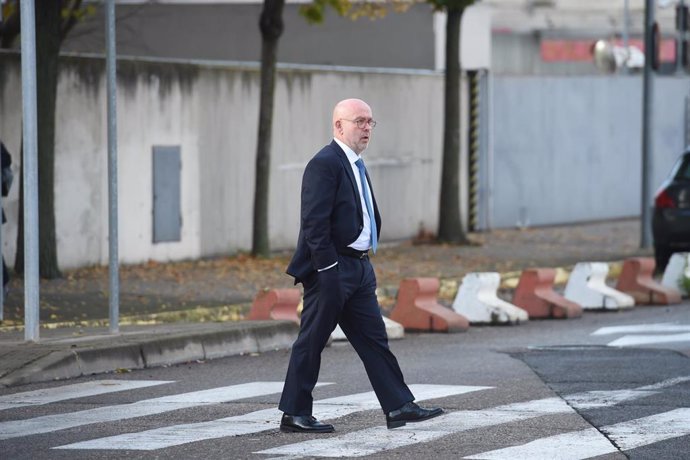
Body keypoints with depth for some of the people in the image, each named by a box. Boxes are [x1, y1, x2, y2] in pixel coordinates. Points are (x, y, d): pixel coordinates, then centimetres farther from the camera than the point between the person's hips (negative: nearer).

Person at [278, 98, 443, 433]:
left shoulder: (355, 164, 17)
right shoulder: (325, 164, -14)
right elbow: (315, 223, -20)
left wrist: (365, 259, 16)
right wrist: (328, 271, -22)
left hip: (358, 268, 10)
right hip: (331, 269, -10)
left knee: (374, 339, 8)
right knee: (311, 342, -2)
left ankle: (399, 407, 9)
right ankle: (294, 415, 5)